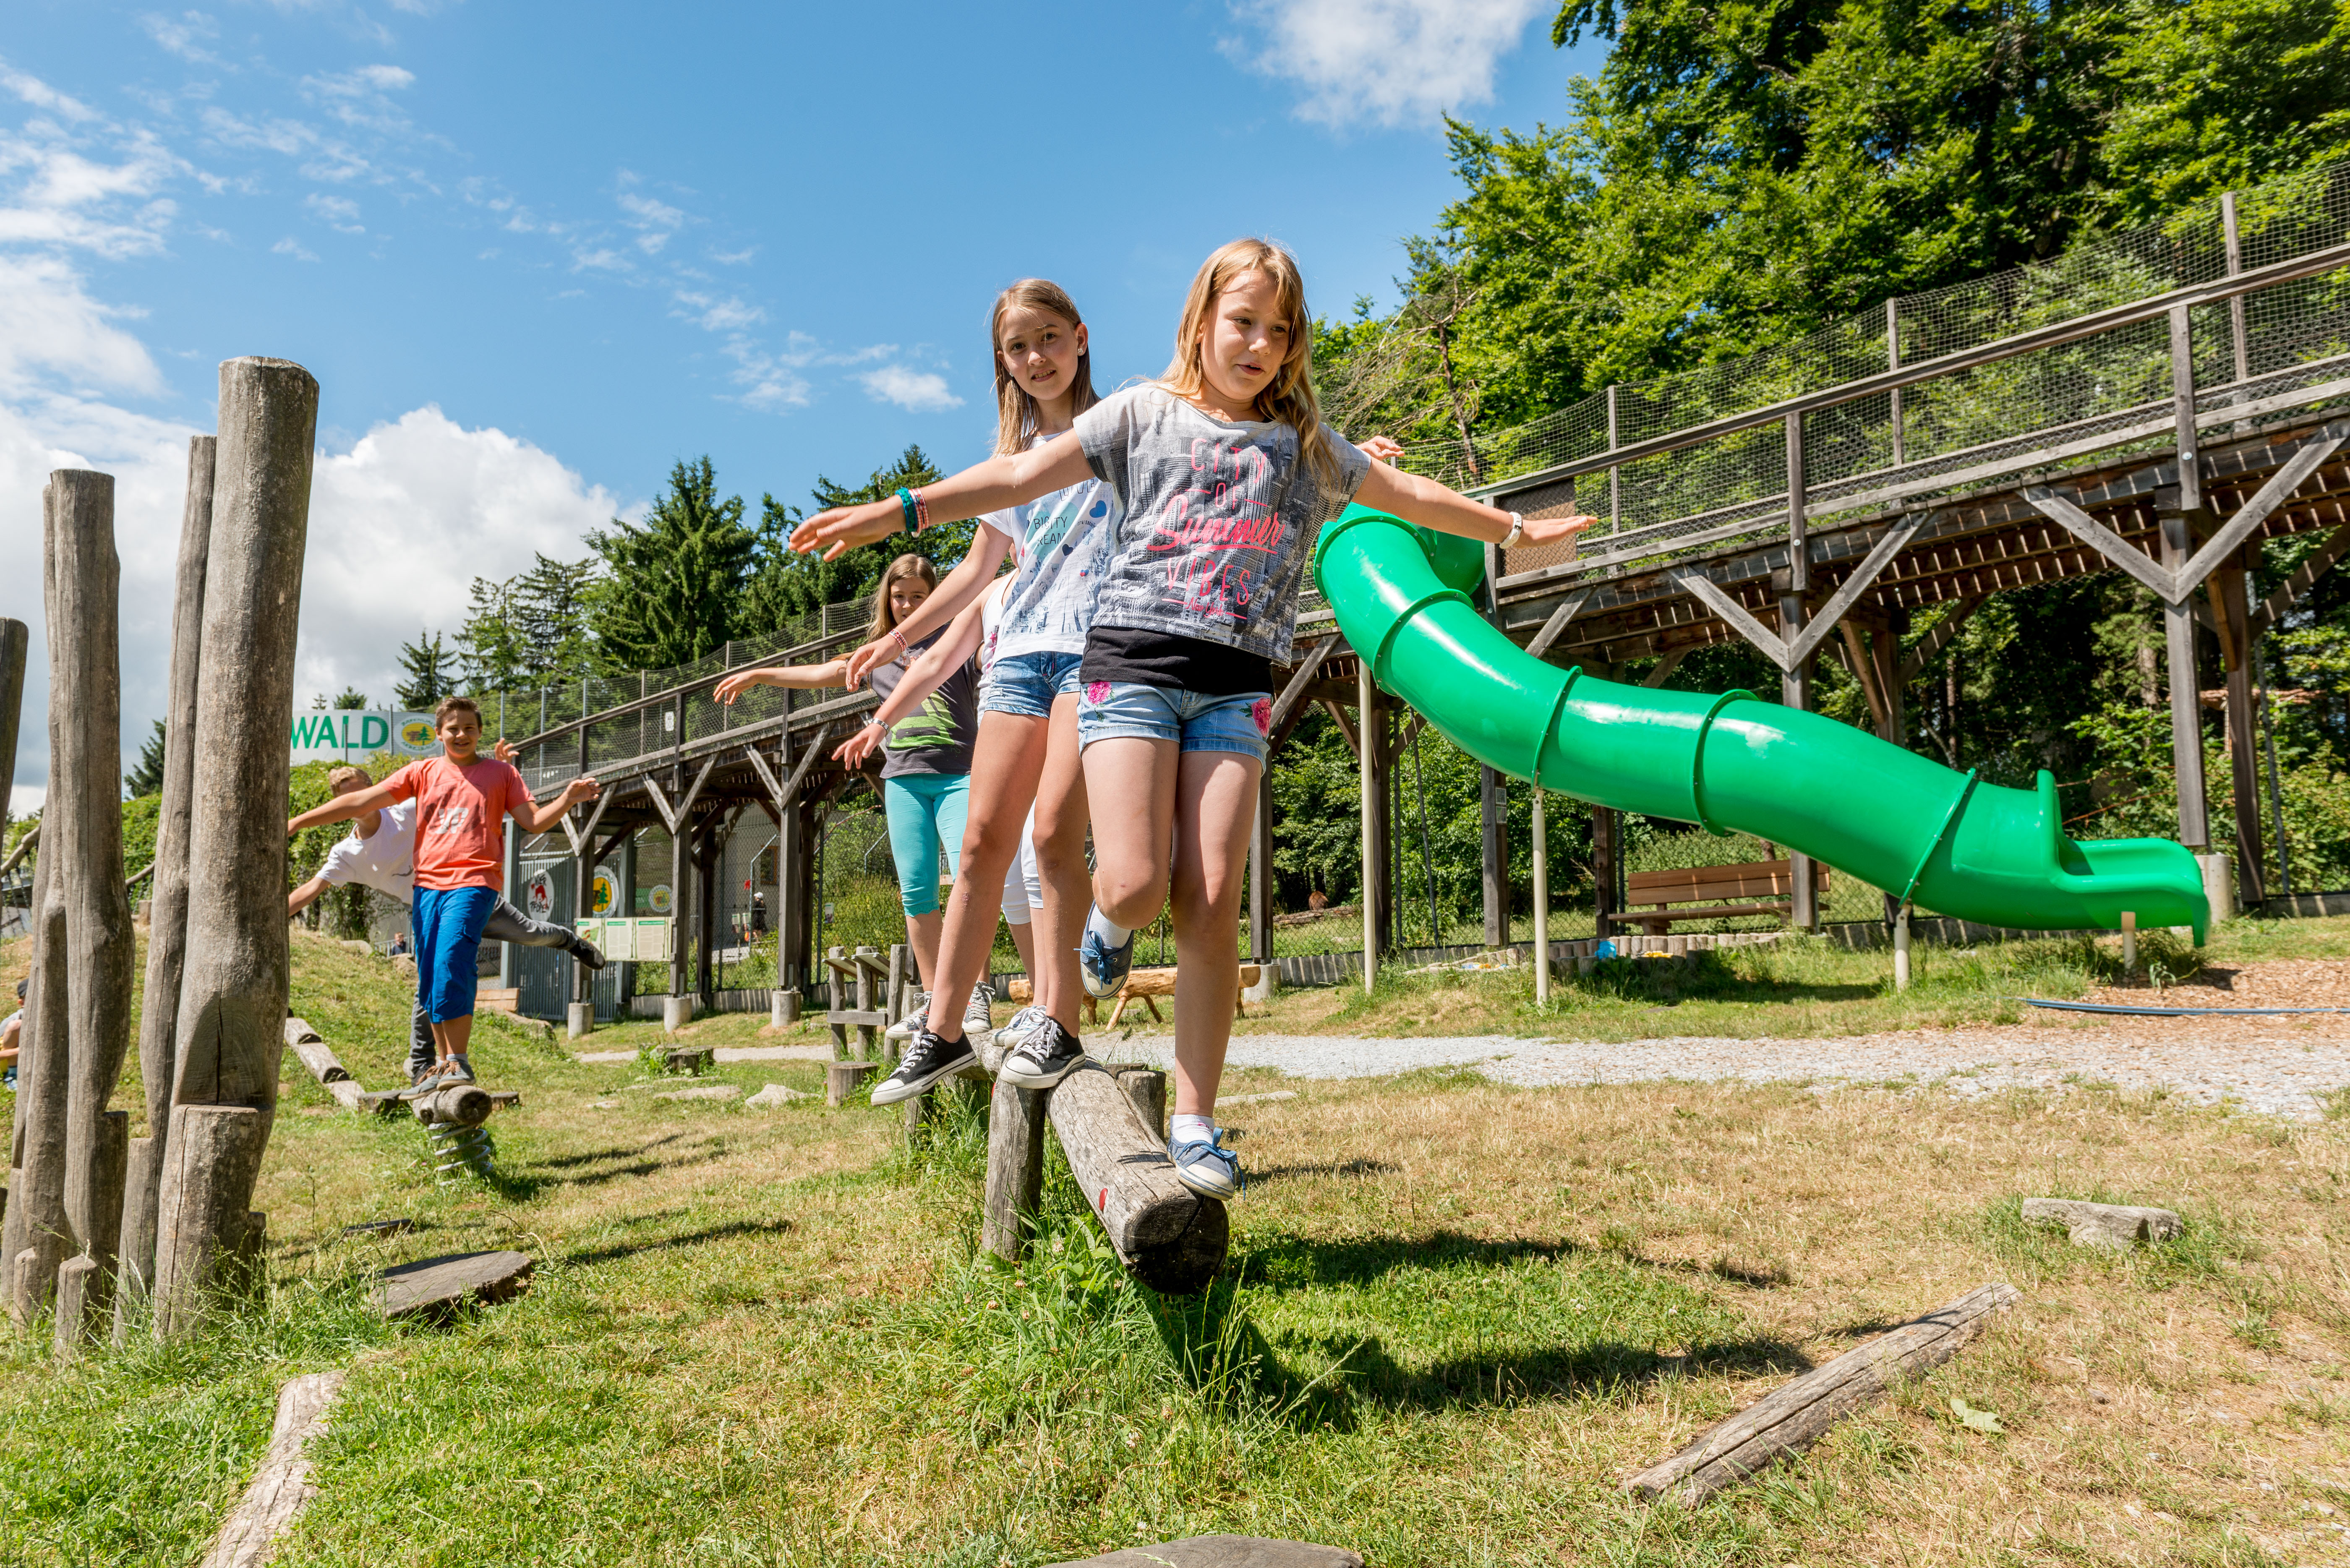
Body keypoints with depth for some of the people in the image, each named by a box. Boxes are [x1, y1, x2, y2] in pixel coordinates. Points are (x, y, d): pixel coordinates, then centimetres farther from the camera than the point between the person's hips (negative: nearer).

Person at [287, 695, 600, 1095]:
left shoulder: (500, 773, 10)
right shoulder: (424, 772, 15)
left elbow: (534, 821, 5)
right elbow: (362, 801, 14)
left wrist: (568, 800, -14)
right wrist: (298, 822, 12)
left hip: (473, 882, -4)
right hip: (428, 883, 4)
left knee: (451, 964, -21)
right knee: (430, 979, 4)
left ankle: (459, 1062, -15)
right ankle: (442, 1066, 14)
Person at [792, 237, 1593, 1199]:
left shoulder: (1307, 445, 19)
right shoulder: (1145, 413, 9)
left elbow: (1408, 495, 30)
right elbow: (1030, 473, 1)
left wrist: (1514, 531, 34)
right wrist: (900, 509, -8)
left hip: (1234, 686, 2)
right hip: (1132, 660, -2)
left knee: (1211, 904, -7)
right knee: (1136, 885, -16)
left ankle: (1194, 1125, 2)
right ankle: (1109, 921, 25)